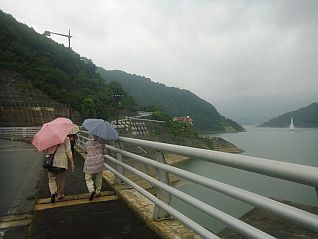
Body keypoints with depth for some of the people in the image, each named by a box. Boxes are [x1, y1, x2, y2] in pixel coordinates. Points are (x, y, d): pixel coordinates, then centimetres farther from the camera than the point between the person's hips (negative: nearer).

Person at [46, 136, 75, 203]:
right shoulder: (66, 139, -5)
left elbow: (46, 151, 7)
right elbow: (68, 151, -7)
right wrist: (72, 163, -3)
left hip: (51, 162, 2)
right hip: (62, 162, -1)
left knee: (51, 179, 14)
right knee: (61, 179, 15)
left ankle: (53, 192, -7)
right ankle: (60, 195, 25)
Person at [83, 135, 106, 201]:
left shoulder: (87, 143, -7)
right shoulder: (101, 141, -6)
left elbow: (86, 152, 6)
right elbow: (105, 152, 0)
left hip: (90, 163, -2)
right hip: (99, 162, 2)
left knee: (88, 178, 12)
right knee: (98, 178, 17)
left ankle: (91, 190, -9)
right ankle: (98, 192, 26)